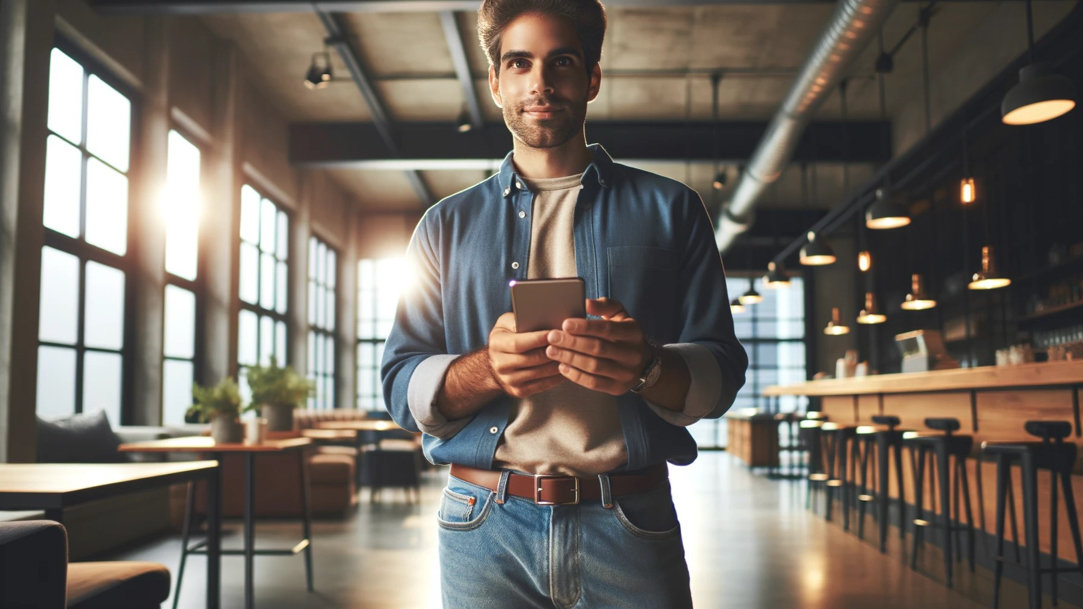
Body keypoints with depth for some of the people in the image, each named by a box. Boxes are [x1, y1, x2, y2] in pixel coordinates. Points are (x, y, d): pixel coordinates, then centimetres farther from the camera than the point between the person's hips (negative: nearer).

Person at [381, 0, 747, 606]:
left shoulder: (669, 209, 7)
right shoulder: (448, 225, 10)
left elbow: (722, 370, 1)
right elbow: (402, 386, 3)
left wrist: (649, 367, -21)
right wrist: (486, 368, -18)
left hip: (629, 531, 0)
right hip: (484, 531, 1)